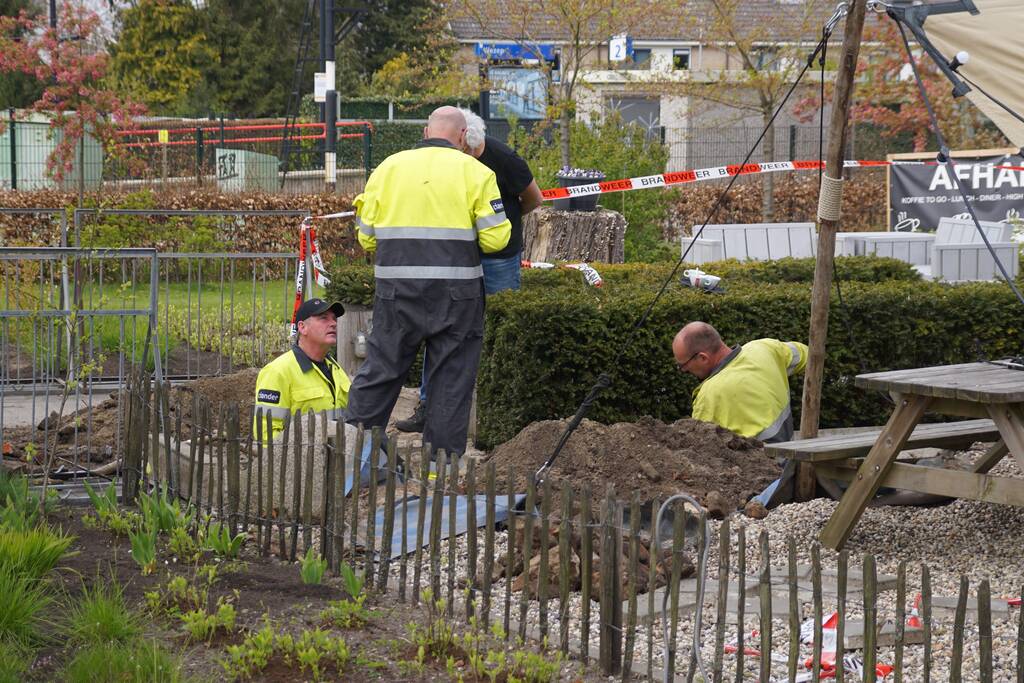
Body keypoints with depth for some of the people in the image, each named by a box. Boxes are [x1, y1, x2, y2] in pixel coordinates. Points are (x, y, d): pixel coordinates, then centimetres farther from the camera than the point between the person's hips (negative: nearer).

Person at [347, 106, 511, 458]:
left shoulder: (388, 167, 7)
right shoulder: (474, 172, -1)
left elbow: (367, 237, 8)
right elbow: (495, 238, -6)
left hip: (397, 290, 2)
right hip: (455, 295, -2)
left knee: (379, 369, 10)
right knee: (451, 377, 7)